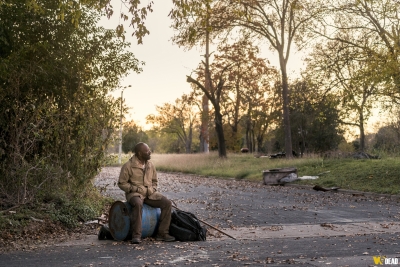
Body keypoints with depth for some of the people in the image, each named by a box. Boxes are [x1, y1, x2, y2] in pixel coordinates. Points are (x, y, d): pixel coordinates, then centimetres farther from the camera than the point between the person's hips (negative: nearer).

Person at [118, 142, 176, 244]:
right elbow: (122, 183, -6)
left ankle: (162, 233, -10)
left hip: (149, 193, 5)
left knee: (167, 203, -16)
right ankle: (136, 236, -33)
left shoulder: (150, 165, 8)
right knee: (138, 204, -40)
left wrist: (152, 189, -3)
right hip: (134, 193, -5)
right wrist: (137, 189, -16)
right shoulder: (128, 166, -9)